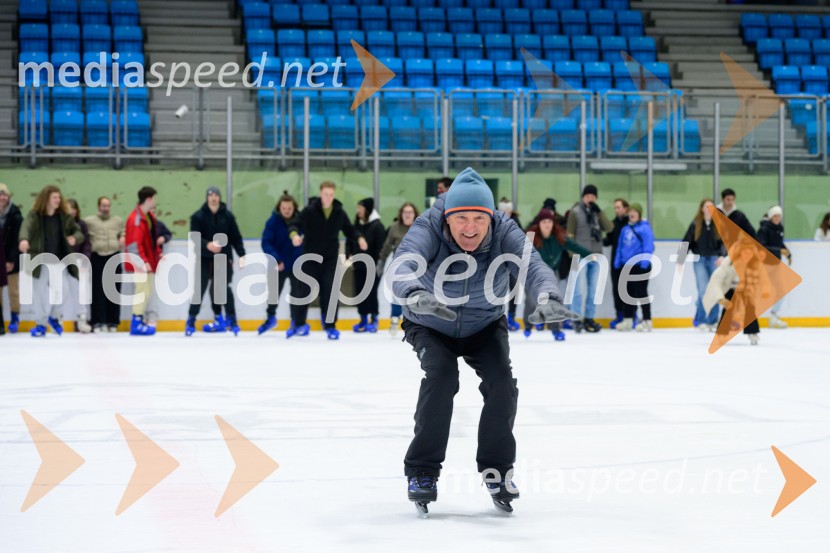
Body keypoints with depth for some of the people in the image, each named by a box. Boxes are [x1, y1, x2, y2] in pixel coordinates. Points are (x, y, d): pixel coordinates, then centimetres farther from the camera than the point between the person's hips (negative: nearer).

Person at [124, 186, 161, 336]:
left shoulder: (150, 216, 12)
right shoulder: (136, 218, -19)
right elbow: (134, 243, -23)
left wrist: (158, 254, 16)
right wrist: (143, 261, -25)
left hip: (149, 262, 10)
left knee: (147, 291, 14)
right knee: (143, 291, -9)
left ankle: (140, 320, 21)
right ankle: (137, 323, -5)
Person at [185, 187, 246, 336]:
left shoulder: (227, 216, 3)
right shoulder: (198, 216, -3)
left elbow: (236, 237, 5)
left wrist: (241, 254, -2)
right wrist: (207, 245, -29)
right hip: (204, 258, -1)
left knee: (224, 288, -6)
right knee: (200, 289, 0)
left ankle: (231, 320, 0)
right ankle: (191, 321, 9)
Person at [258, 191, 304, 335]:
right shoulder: (273, 222, -16)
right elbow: (266, 243, -21)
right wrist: (275, 259, -33)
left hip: (297, 265, 0)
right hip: (278, 264, 0)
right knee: (274, 292, 16)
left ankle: (297, 322, 19)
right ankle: (270, 317, 39)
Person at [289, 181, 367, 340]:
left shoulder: (339, 212, -1)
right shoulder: (309, 210, -10)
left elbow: (349, 229, 10)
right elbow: (296, 224, -13)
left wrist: (359, 238, -9)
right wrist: (294, 234, -35)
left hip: (331, 259, 1)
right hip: (310, 258, -1)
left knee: (330, 292, -4)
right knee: (304, 291, 6)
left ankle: (330, 326, 5)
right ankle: (298, 323, 23)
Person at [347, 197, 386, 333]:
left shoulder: (377, 225, -11)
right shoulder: (357, 224, 8)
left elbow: (381, 246, -14)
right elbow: (350, 241, 16)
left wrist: (378, 264, -17)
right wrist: (349, 254, 1)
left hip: (372, 266, -6)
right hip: (359, 265, 7)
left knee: (371, 292, -2)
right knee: (359, 292, 8)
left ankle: (373, 320, 9)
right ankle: (363, 320, 16)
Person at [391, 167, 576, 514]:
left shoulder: (504, 233, -26)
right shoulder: (428, 229, -30)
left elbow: (532, 265, -42)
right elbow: (402, 263, -48)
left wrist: (547, 297, -65)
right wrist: (414, 294, -72)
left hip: (484, 325, 2)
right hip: (431, 326, -2)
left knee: (502, 381, -17)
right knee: (442, 375, -25)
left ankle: (496, 468, 5)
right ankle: (422, 470, -11)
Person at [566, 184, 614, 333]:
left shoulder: (598, 212, 14)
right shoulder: (575, 212, 0)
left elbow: (609, 228, -1)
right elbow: (570, 235, -3)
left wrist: (599, 212, -10)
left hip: (596, 257, 5)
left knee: (594, 291, 6)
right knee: (580, 289, -10)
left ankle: (589, 319, 14)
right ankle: (576, 319, -3)